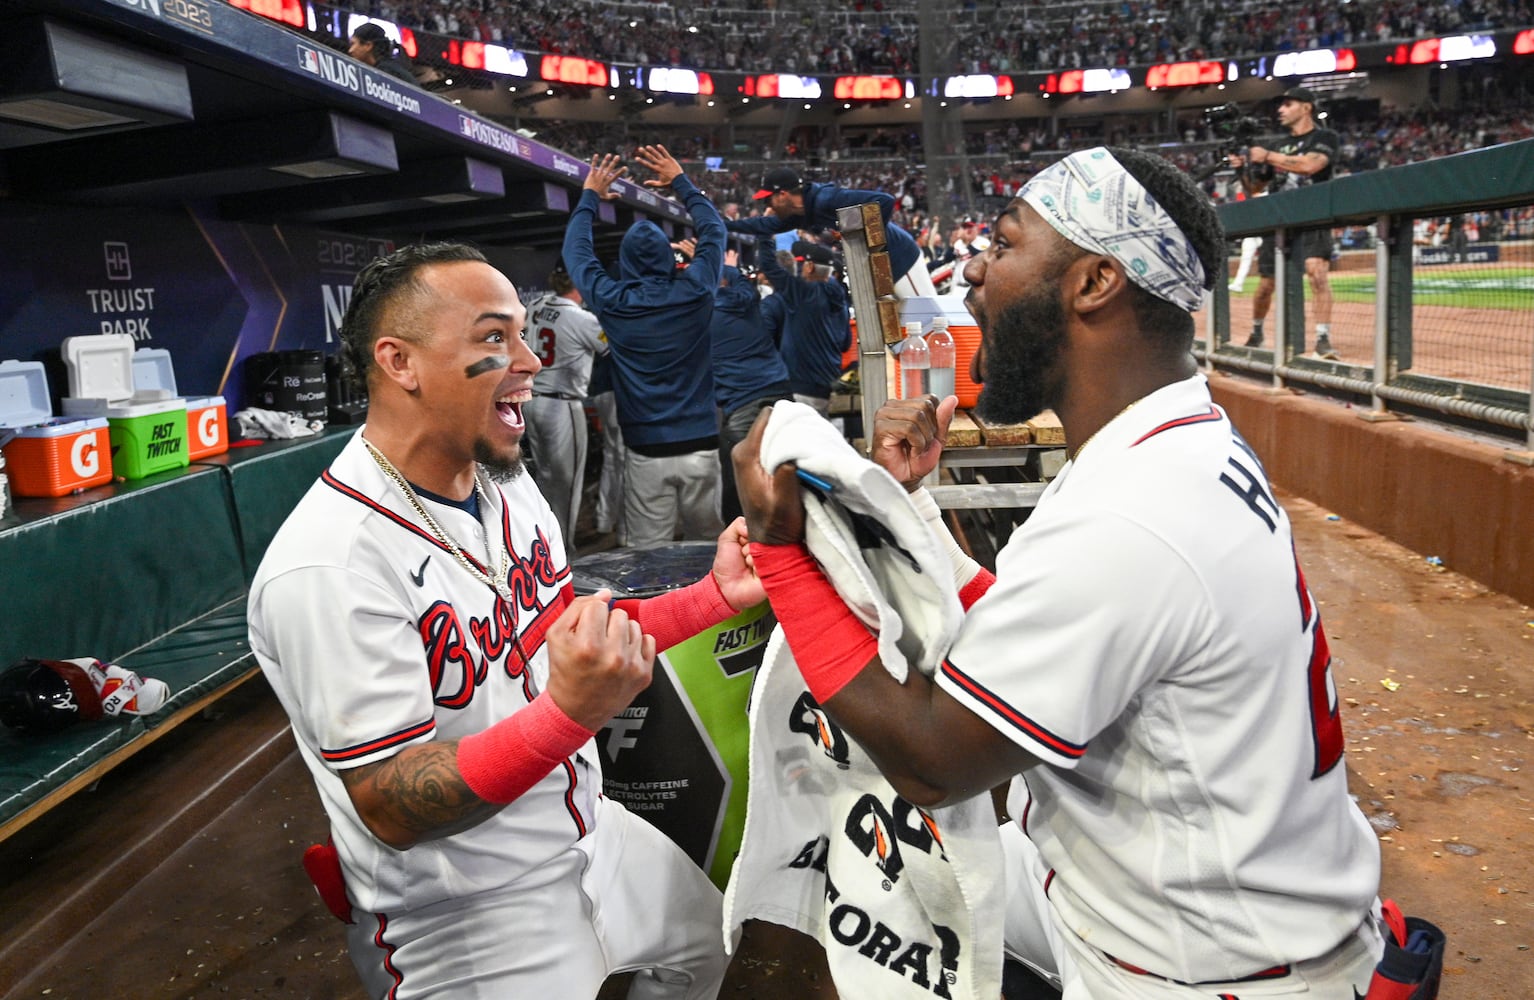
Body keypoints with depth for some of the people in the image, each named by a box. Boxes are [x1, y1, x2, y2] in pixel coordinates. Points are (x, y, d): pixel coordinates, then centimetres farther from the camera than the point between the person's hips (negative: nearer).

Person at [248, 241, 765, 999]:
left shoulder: (505, 483, -2)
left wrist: (716, 595, -5)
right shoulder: (330, 563, -29)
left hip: (586, 837, 8)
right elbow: (392, 811, -29)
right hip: (467, 924, -8)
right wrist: (570, 711, -42)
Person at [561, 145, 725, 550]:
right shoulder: (693, 293, -4)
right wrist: (681, 181, 24)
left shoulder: (611, 302, -4)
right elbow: (715, 230, 14)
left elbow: (576, 250, 15)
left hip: (645, 452, 0)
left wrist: (590, 195, 28)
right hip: (701, 447, 1)